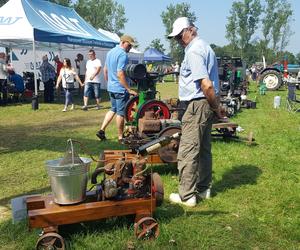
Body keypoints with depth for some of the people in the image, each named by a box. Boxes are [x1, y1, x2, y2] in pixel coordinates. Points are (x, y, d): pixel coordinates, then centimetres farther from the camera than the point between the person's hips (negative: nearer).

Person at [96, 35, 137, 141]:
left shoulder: (110, 52, 12)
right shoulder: (123, 55, -18)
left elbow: (105, 70, 19)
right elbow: (120, 74, -25)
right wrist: (129, 89, -23)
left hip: (111, 87, 9)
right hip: (120, 89, -9)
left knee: (113, 109, 20)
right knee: (121, 112, 2)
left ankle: (101, 130, 14)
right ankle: (120, 137, 12)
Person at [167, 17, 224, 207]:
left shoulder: (194, 51, -16)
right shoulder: (205, 47, 18)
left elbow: (206, 85, -24)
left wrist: (216, 107, -13)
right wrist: (217, 106, 19)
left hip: (198, 105, -10)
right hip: (207, 105, 10)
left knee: (187, 152, -4)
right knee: (204, 149, 16)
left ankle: (187, 196, 3)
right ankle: (203, 188, 27)